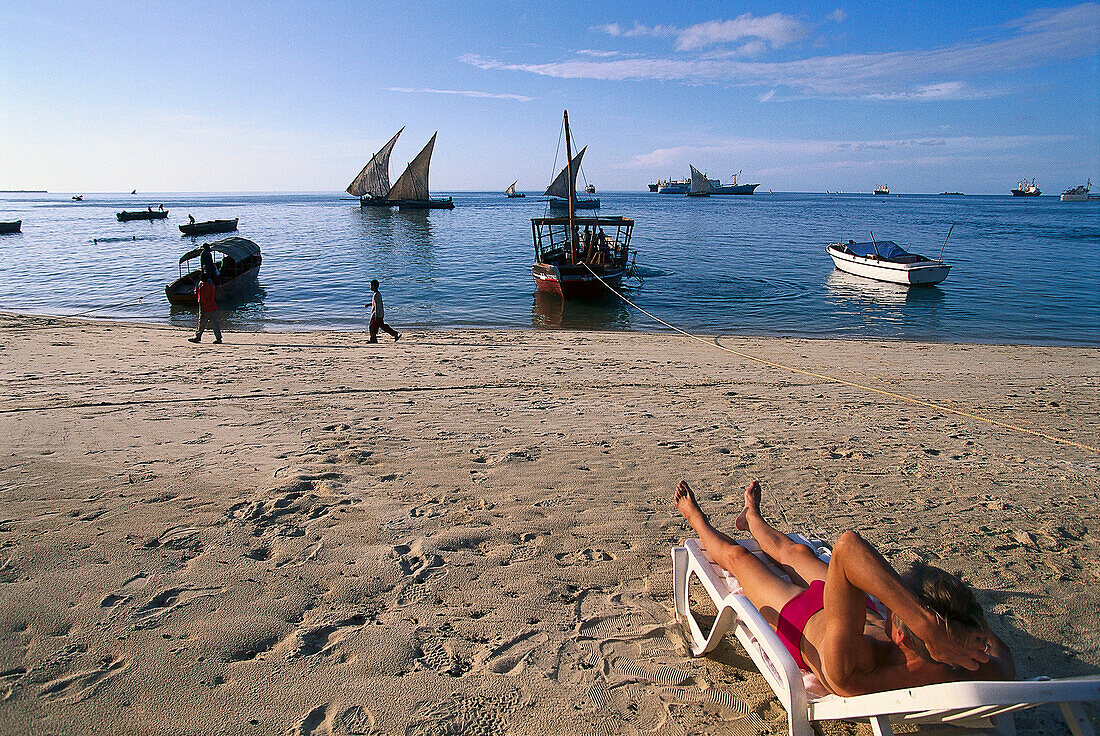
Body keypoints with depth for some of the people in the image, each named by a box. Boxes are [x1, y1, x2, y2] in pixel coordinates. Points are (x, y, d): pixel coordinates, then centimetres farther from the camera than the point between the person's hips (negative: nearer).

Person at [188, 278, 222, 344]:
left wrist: (201, 311, -14)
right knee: (215, 324, 3)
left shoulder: (202, 288, -13)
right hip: (214, 308, 5)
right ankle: (219, 338, -2)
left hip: (205, 309, -5)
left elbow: (200, 301, -14)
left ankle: (197, 337, 20)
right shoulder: (212, 286, 6)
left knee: (202, 324, 7)